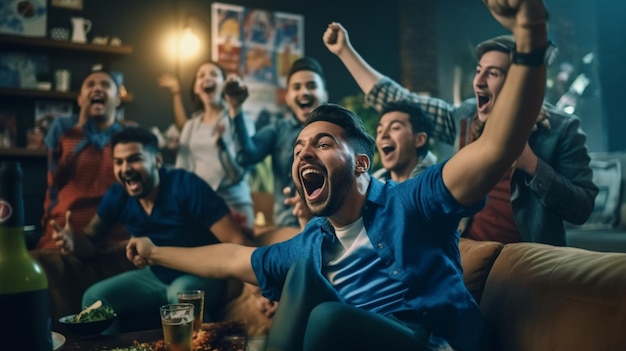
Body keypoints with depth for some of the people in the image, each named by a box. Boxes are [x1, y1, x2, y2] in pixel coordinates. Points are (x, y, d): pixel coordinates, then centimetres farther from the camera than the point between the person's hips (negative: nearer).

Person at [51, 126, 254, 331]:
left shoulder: (185, 186, -26)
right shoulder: (118, 196, -8)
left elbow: (236, 241, -29)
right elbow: (91, 241, 6)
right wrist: (72, 243, -20)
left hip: (202, 276, -5)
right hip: (158, 276, 6)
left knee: (181, 294, -36)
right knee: (94, 297, -7)